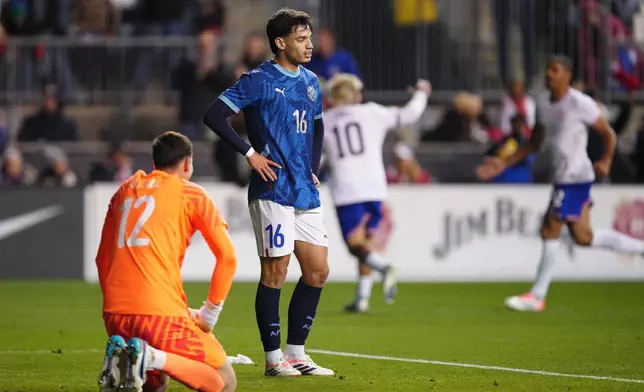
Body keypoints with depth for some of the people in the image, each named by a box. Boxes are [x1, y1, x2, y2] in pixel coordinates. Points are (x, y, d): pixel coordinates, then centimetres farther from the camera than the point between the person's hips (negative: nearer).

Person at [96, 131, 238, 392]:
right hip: (162, 313, -6)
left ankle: (119, 357, -5)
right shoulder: (190, 194, 7)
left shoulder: (125, 191, 21)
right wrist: (209, 314, 4)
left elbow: (102, 259, 26)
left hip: (114, 316, 6)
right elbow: (227, 257, -1)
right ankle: (153, 358, -22)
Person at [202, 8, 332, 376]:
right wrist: (250, 153, -14)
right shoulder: (259, 80, -7)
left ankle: (296, 353, 15)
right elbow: (214, 115, -11)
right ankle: (274, 358, 3)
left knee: (318, 271, 6)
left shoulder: (311, 81, 14)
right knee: (275, 272, -4)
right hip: (272, 191, -7)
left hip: (306, 194, 7)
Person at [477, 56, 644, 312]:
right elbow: (534, 145, 22)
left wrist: (606, 161, -22)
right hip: (562, 175, 9)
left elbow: (608, 133, -6)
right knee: (583, 237, 9)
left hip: (575, 177, -9)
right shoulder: (545, 108, 13)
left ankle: (537, 296, -2)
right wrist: (504, 164, 15)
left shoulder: (579, 103, -11)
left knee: (550, 229, -8)